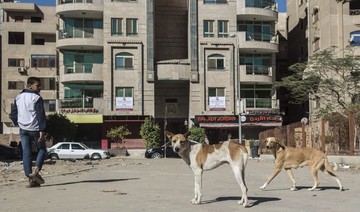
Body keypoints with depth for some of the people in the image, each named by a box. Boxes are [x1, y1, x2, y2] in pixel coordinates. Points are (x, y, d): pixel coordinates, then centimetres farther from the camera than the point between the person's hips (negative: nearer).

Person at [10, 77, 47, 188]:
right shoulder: (37, 98, -10)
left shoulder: (18, 98, 9)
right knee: (42, 149, 11)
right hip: (35, 129, -5)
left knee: (26, 153, 4)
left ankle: (30, 179, -1)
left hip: (23, 129, 5)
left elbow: (13, 115, 12)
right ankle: (36, 171, -10)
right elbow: (41, 115, -16)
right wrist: (42, 130, -18)